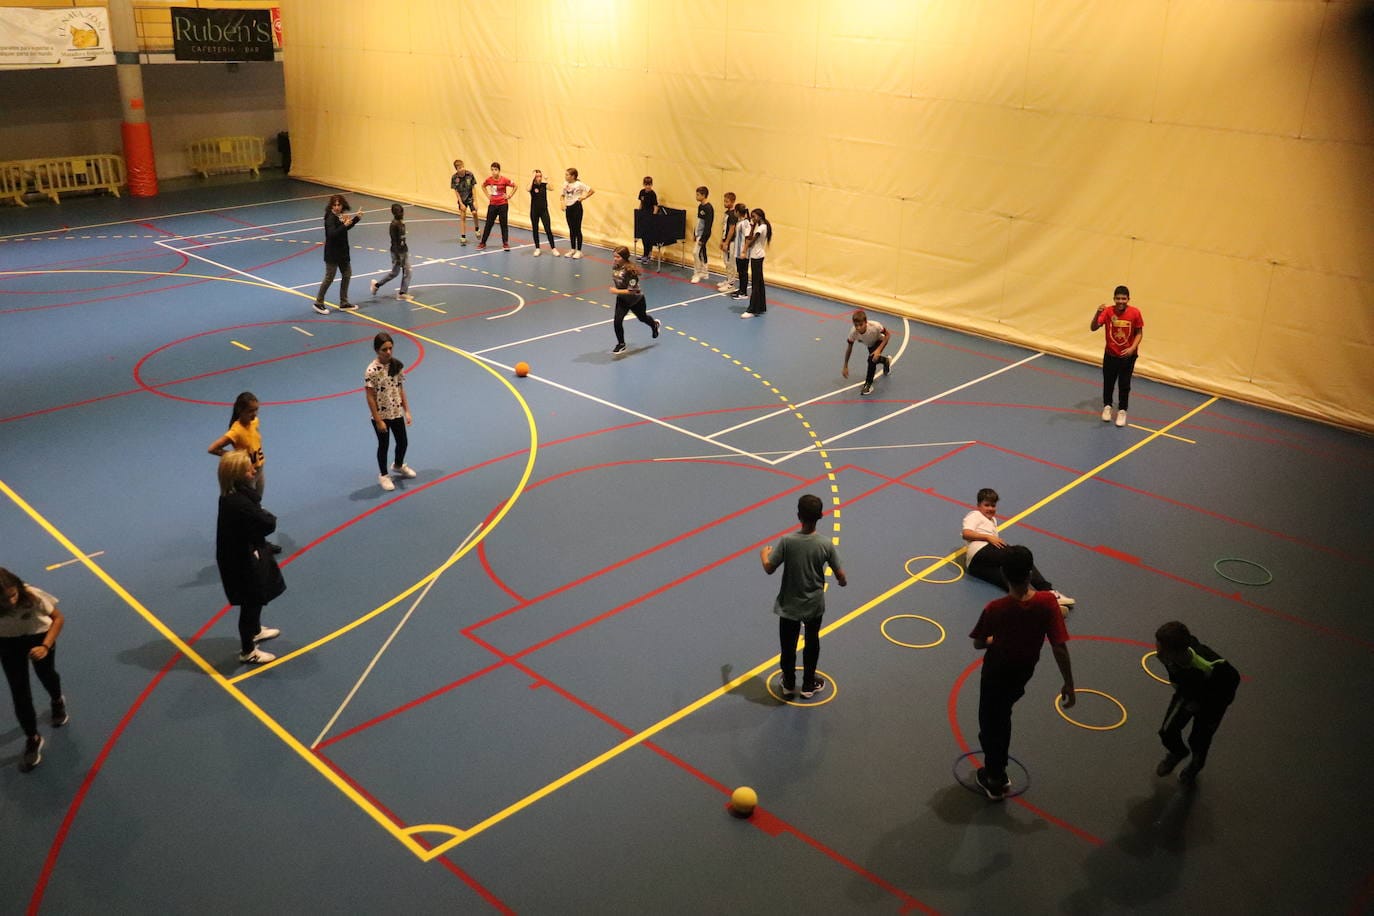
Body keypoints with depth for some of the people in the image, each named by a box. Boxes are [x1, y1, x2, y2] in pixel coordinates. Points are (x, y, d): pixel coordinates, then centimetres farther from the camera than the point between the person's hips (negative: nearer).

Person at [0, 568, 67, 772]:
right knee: (19, 692, -1)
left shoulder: (32, 595, -36)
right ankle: (32, 739, 17)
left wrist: (45, 646, -33)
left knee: (46, 675, 19)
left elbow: (58, 618, -24)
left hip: (38, 636, -1)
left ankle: (58, 702, 56)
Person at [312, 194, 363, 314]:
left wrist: (356, 218, 17)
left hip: (342, 252, 9)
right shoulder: (330, 218, -20)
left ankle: (344, 303, 27)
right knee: (329, 278, -1)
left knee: (347, 274, 16)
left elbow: (345, 229, 21)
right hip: (332, 254, -9)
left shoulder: (340, 216, 3)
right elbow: (332, 234, -33)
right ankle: (318, 303, 13)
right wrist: (344, 225, -40)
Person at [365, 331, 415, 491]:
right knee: (384, 445, 11)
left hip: (397, 413, 5)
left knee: (403, 442, 18)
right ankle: (383, 475, 33)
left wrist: (407, 411, 4)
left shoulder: (396, 365, -4)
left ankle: (398, 466, 48)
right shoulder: (372, 371, -21)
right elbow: (370, 398, -17)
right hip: (381, 415, -5)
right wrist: (378, 420, -16)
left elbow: (401, 389, 5)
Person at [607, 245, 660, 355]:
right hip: (622, 300, 5)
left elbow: (632, 291, -34)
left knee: (642, 317, 23)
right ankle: (621, 344, 8)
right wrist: (615, 288, 5)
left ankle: (655, 324, 58)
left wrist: (617, 291, -34)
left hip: (636, 299, -5)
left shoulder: (630, 271, -36)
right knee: (617, 321, -11)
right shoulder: (615, 265, -14)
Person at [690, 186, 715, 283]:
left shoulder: (708, 208, -18)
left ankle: (697, 274, -2)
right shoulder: (700, 206, 10)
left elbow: (708, 224, -20)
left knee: (697, 252, -12)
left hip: (704, 234, -9)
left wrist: (702, 238, -20)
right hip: (698, 233, 9)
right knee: (702, 253, 14)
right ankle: (705, 273, 24)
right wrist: (694, 234, 18)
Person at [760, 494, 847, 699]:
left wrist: (764, 555, 9)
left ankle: (789, 684, 37)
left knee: (788, 645, 19)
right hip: (814, 605, 1)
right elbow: (841, 576, -11)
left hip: (789, 605, -1)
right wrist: (843, 582, 13)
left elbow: (769, 569, -13)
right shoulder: (826, 544, -18)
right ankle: (808, 685, 37)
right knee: (812, 644, 23)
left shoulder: (787, 541, -21)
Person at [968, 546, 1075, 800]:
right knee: (1001, 717, 28)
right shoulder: (1047, 602, -26)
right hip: (1024, 672, 4)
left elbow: (978, 644, -14)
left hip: (996, 672, -4)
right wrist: (1068, 684, -12)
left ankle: (995, 780, 32)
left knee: (991, 722, 18)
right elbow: (1059, 647, -22)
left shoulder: (995, 609, -30)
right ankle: (997, 772, 44)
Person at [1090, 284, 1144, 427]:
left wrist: (1132, 348, -20)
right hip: (1110, 354, 1)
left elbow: (1139, 333, -5)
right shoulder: (1108, 311, -15)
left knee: (1124, 385, 8)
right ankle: (1107, 406, 37)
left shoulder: (1135, 313, -15)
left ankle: (1122, 411, 25)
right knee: (1108, 382, 14)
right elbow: (1093, 328, -24)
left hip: (1128, 356, -1)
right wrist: (1097, 313, -40)